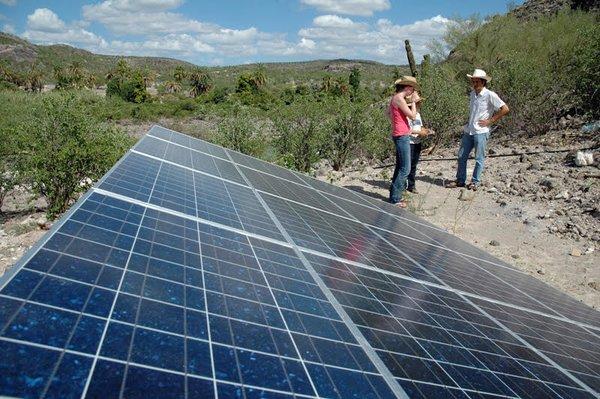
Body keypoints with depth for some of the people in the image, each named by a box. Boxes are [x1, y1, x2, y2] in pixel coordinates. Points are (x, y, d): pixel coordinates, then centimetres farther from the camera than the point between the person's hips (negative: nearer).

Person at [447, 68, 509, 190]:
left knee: (479, 159, 3)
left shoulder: (490, 95, -11)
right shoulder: (472, 93, 9)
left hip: (481, 132, -7)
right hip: (468, 130, 7)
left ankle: (475, 182, 14)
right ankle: (460, 180, 18)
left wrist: (490, 121, -12)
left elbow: (505, 109, -13)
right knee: (461, 156, 8)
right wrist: (469, 122, 11)